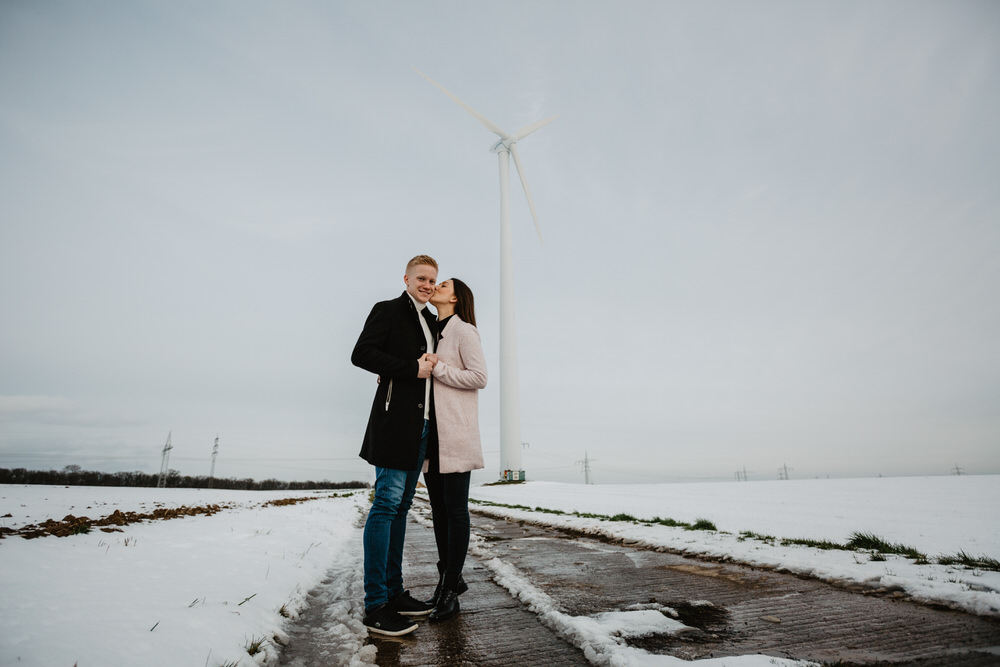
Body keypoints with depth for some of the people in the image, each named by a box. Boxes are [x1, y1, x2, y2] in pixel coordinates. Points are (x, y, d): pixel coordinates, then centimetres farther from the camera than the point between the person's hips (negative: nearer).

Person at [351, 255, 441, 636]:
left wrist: (432, 367, 5)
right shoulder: (387, 311, 1)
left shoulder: (433, 322, 22)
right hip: (396, 420, -8)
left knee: (401, 505, 10)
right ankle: (376, 605, -1)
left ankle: (394, 593, 19)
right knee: (387, 502, -9)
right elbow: (361, 354, -11)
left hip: (422, 424, 8)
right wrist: (412, 369, -14)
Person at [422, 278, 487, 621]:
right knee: (439, 509, 13)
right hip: (429, 432, 7)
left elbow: (479, 377, -12)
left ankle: (450, 590, 9)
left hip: (456, 432, -7)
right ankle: (449, 577, 26)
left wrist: (439, 368, -14)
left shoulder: (464, 331, -4)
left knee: (455, 510, -1)